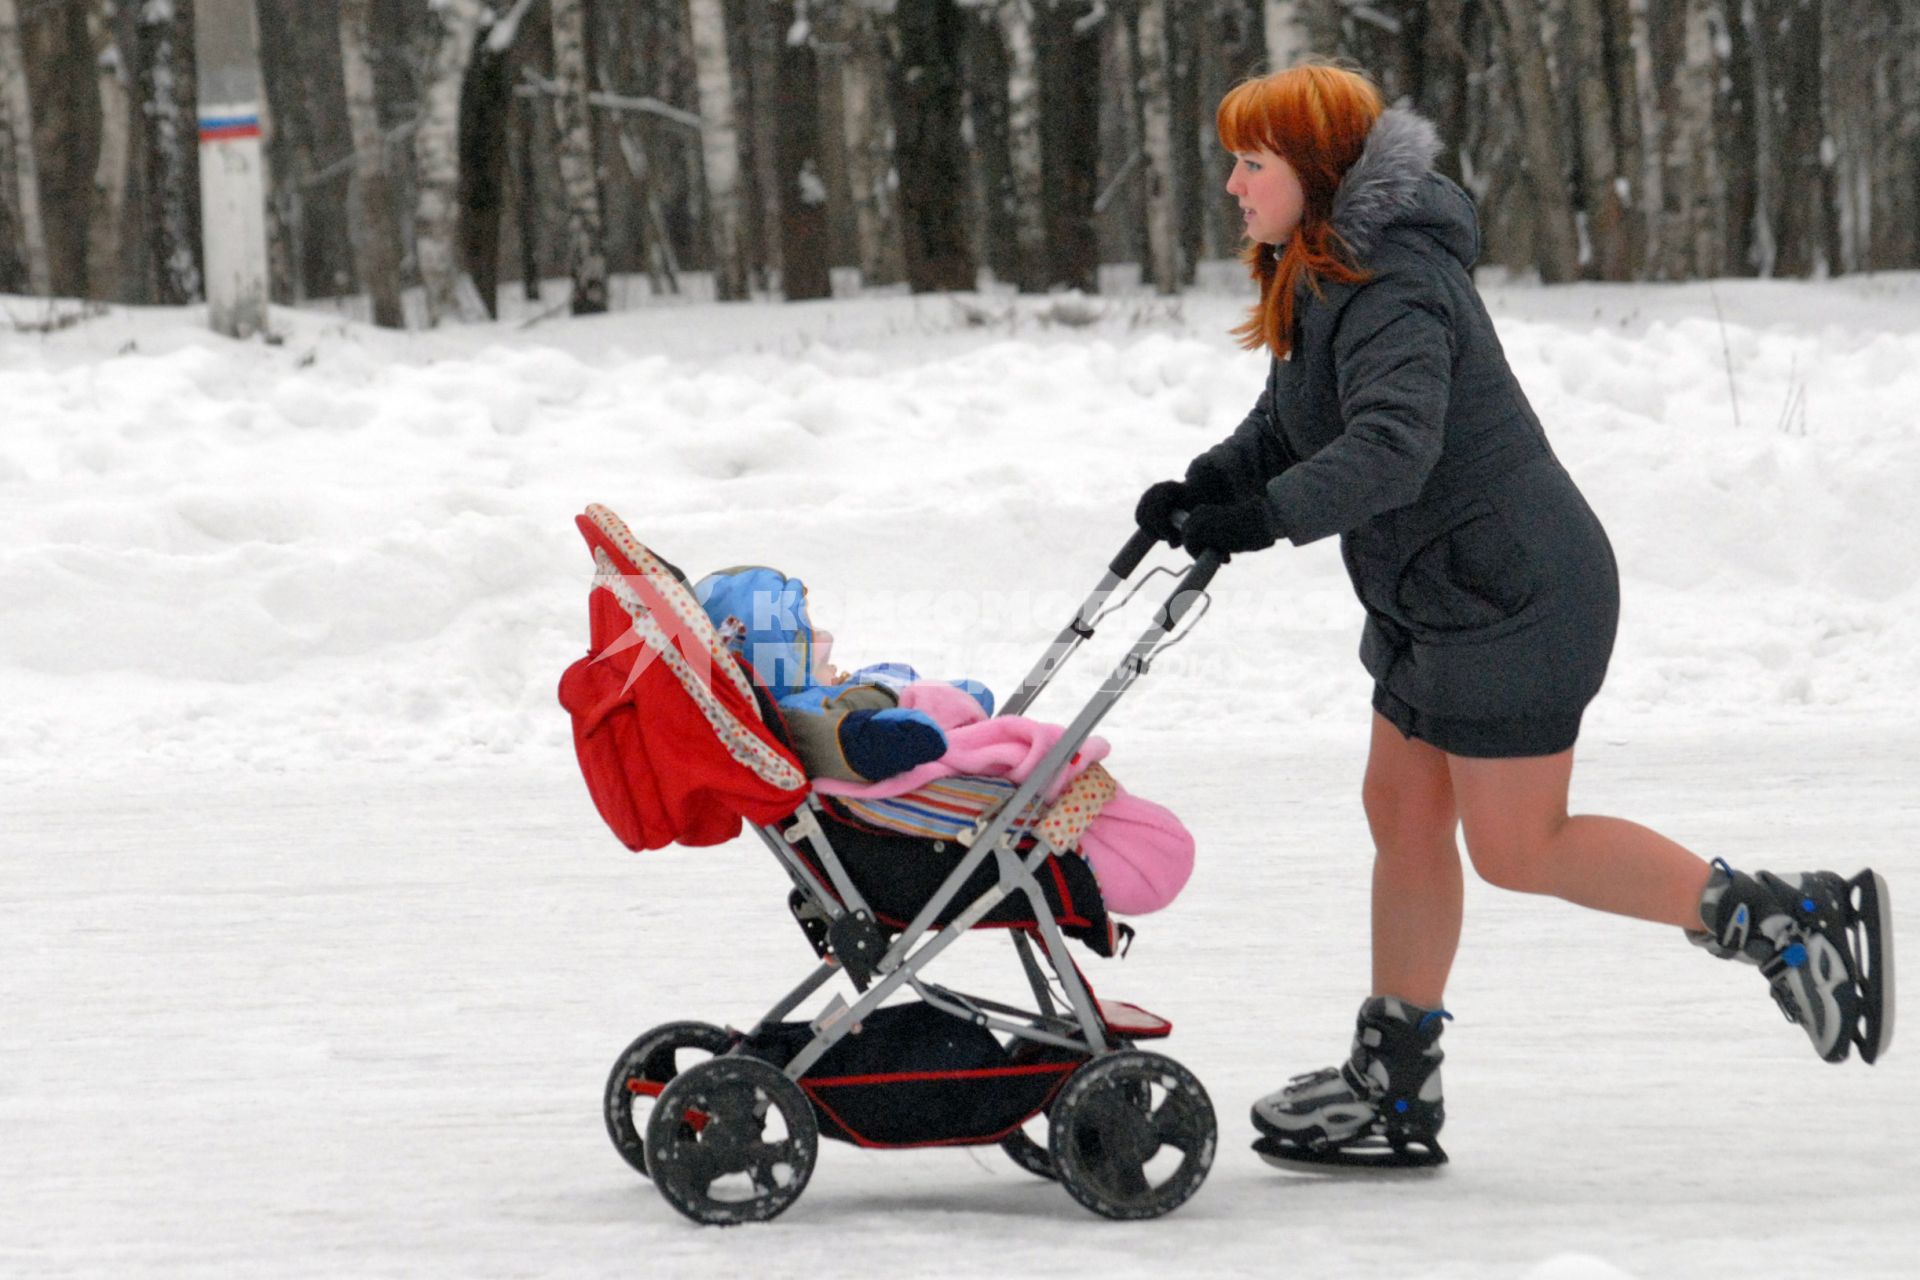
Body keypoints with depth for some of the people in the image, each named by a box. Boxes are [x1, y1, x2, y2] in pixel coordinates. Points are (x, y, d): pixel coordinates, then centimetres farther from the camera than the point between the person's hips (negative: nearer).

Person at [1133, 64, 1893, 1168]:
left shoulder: (1391, 291, -23)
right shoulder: (1324, 280, 10)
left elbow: (1392, 446, -37)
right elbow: (1287, 428, 16)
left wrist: (1261, 520, -43)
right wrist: (1205, 490, -1)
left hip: (1508, 601, -10)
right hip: (1435, 600, 10)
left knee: (1516, 847, -5)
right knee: (1403, 816, 12)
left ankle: (1791, 920, 0)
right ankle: (1394, 1088, 19)